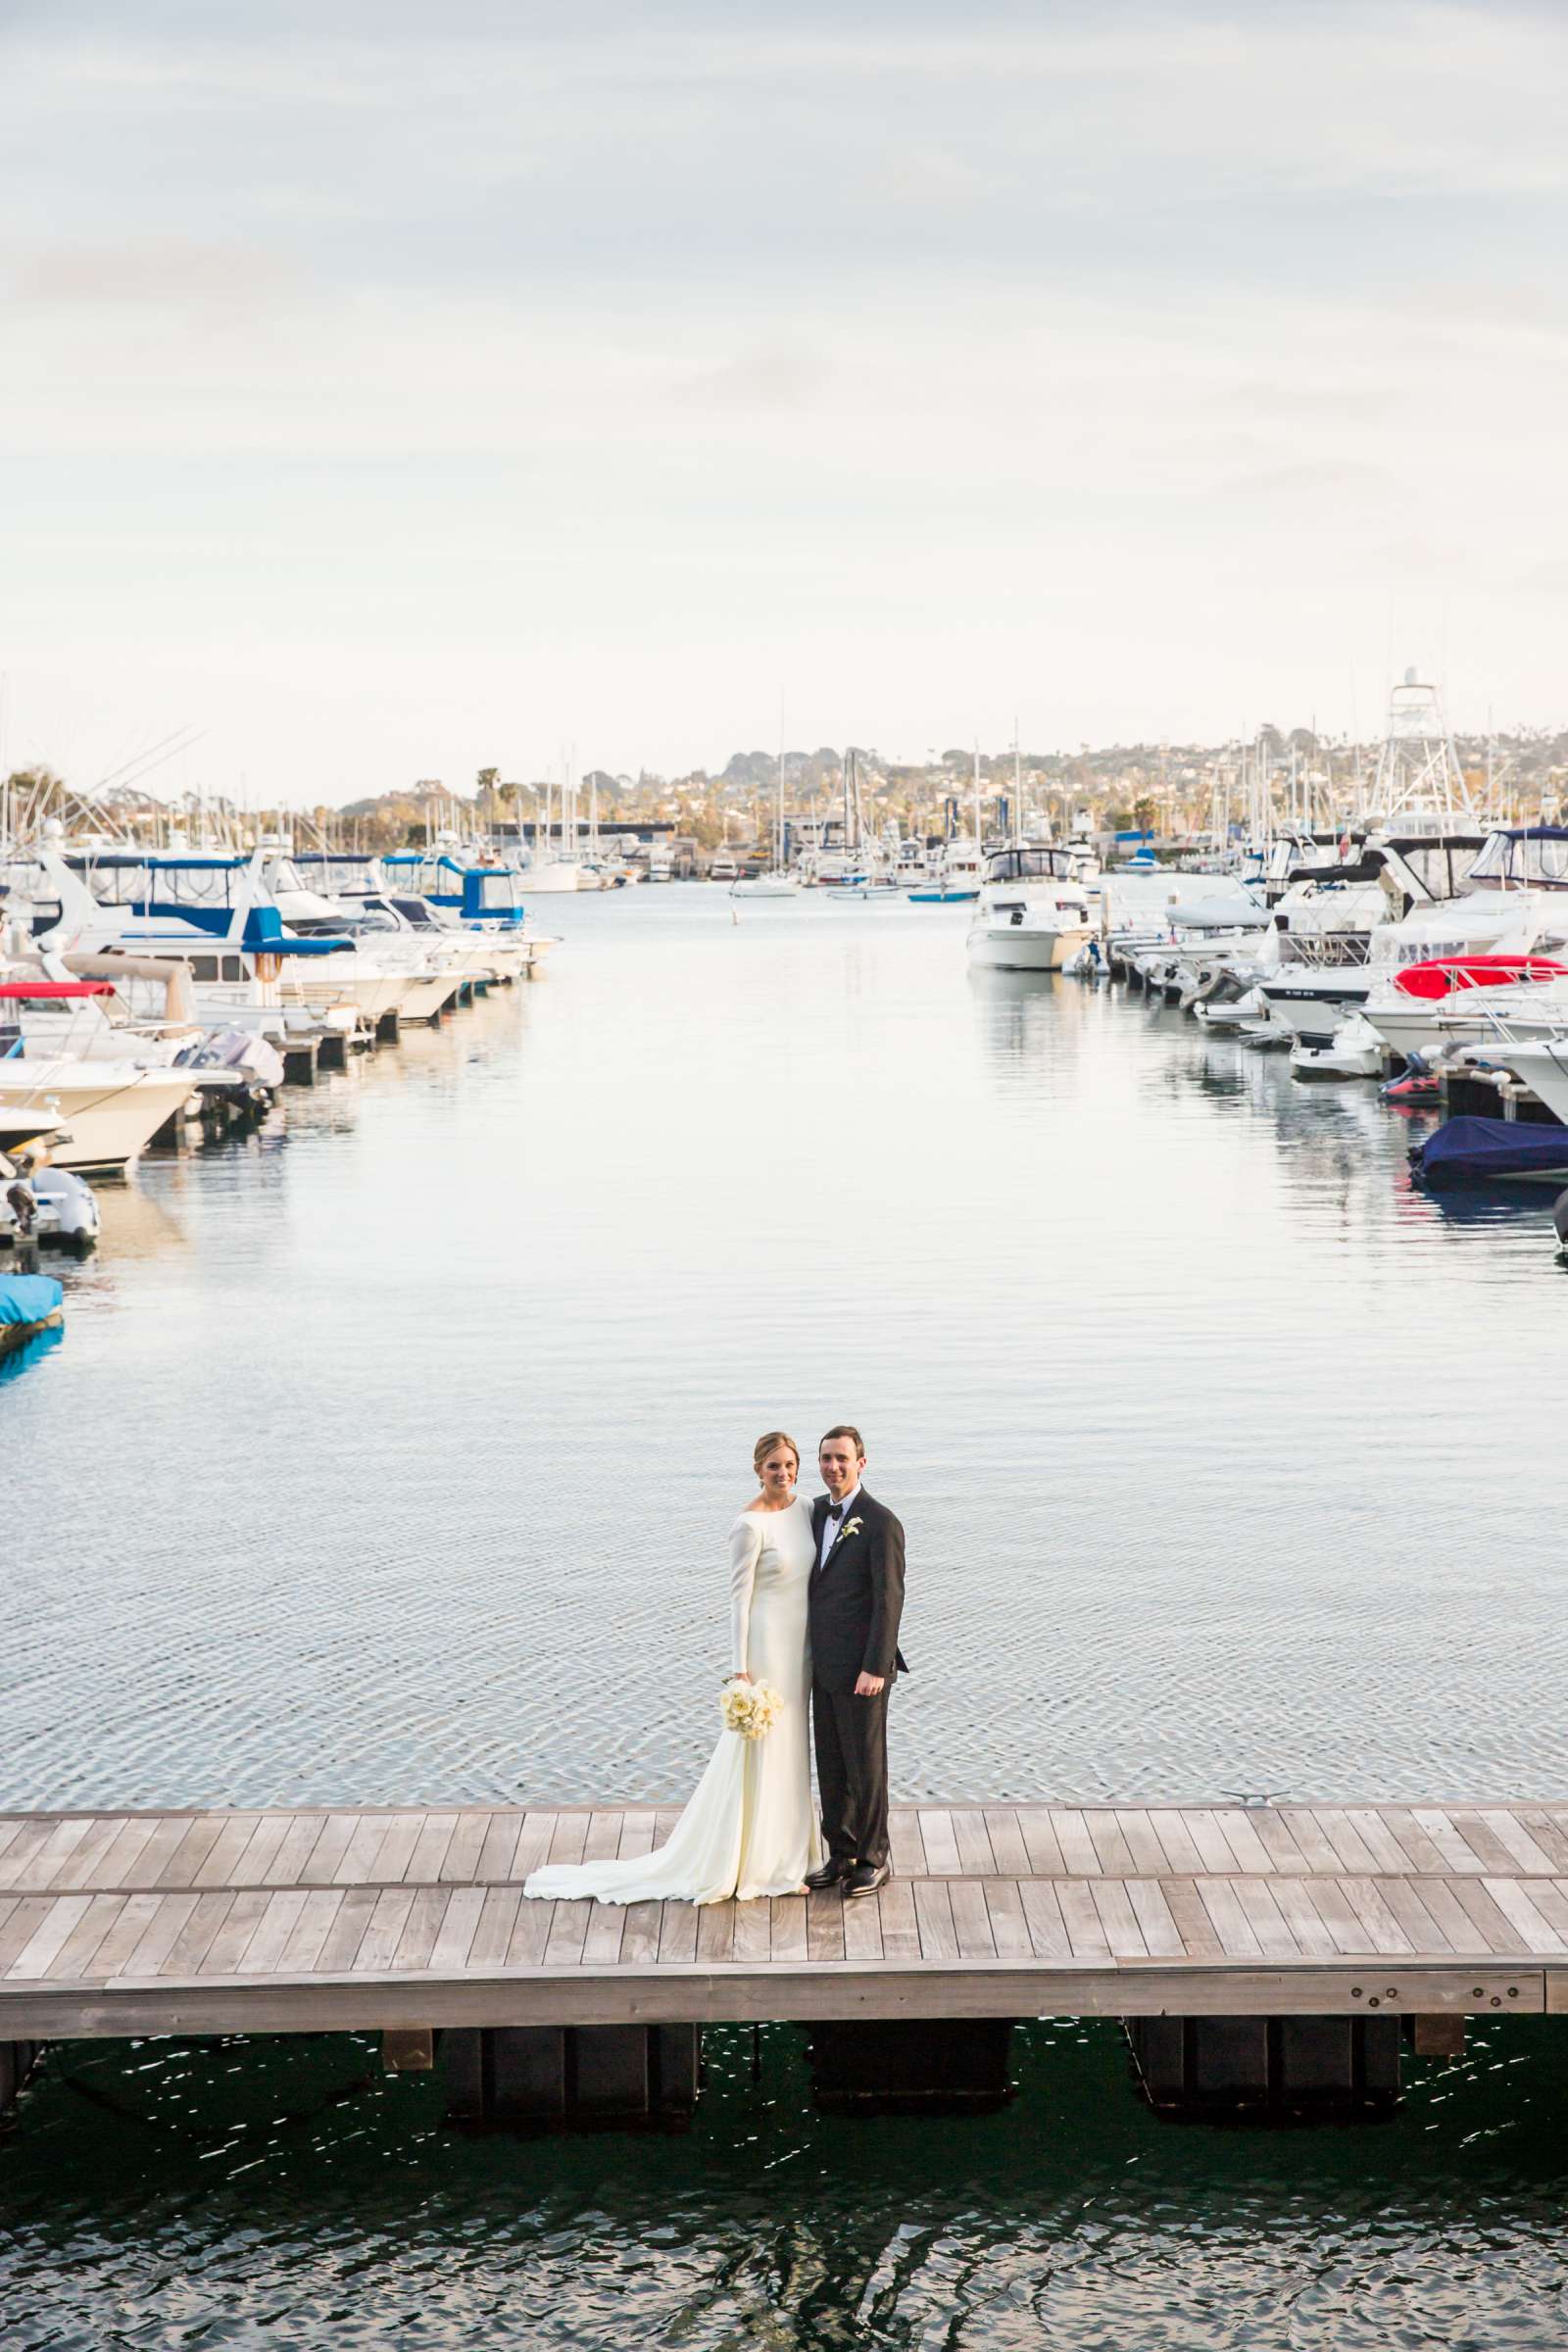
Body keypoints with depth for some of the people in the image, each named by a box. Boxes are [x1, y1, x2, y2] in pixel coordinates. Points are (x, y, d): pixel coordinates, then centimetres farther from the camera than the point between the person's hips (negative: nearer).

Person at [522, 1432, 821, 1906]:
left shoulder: (803, 1510, 5)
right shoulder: (749, 1524, -18)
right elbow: (739, 1596, -16)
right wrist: (740, 1669, -18)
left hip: (799, 1644, 8)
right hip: (765, 1645, -8)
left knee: (789, 1747, 16)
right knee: (758, 1750, 0)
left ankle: (782, 1849, 28)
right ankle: (755, 1862, 10)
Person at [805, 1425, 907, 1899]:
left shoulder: (881, 1524, -16)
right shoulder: (818, 1511, 8)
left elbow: (889, 1600, -17)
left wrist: (876, 1668, -20)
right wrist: (809, 1653, 15)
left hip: (862, 1669, -7)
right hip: (825, 1665, 7)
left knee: (865, 1766, 4)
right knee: (831, 1766, 13)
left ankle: (873, 1861, 16)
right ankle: (842, 1855, 25)